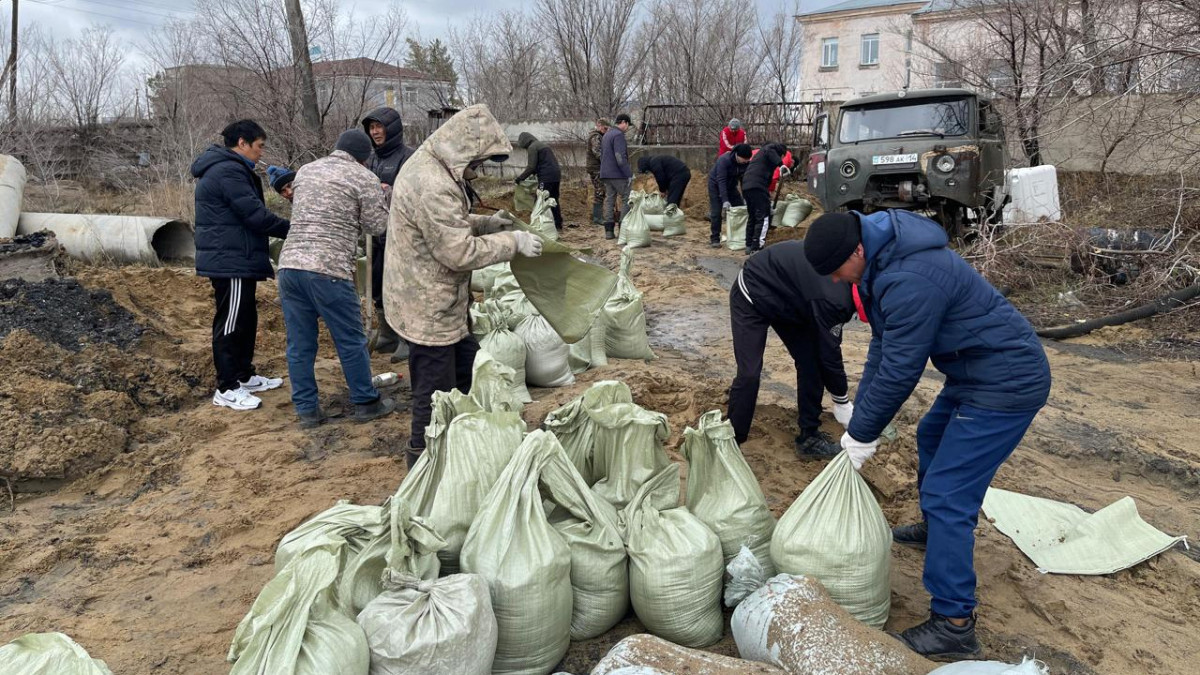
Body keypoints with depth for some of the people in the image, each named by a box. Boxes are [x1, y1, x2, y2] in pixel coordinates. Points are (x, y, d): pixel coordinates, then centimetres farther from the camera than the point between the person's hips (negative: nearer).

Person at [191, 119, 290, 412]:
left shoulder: (226, 169, 18)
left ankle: (245, 375, 30)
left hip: (233, 259, 11)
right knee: (230, 322, -4)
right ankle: (227, 389, 5)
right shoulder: (228, 171, -17)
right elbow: (255, 215, -22)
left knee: (245, 318, 18)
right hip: (231, 261, -11)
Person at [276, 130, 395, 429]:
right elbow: (376, 226, 3)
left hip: (289, 264, 6)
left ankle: (307, 410, 18)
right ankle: (366, 403, 19)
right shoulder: (365, 178, 1)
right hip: (328, 270, -6)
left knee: (300, 344, 11)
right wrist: (376, 197, 20)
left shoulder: (305, 170, 19)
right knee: (351, 342, 8)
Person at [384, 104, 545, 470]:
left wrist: (486, 223, 6)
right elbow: (461, 252, -26)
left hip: (437, 302, 11)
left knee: (468, 365, 24)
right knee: (435, 389, 5)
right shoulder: (433, 187, -28)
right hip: (429, 308, -11)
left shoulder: (428, 166, 7)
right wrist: (512, 242, -16)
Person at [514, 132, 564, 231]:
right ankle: (558, 225, 20)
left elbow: (531, 167, -12)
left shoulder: (532, 147, -5)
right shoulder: (542, 145, 23)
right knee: (554, 201, 16)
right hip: (556, 175, 9)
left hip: (546, 177, -9)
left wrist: (519, 179, -4)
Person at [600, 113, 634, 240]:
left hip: (606, 174, 9)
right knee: (627, 199, -2)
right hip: (618, 174, -9)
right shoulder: (618, 135, -13)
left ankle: (609, 231, 4)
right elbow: (621, 158, -21)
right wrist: (629, 174, -18)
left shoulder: (606, 134, 17)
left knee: (609, 200, 7)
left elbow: (602, 155, 23)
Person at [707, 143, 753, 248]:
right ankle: (714, 239, -2)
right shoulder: (724, 160, -33)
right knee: (717, 212, -11)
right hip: (716, 185, -6)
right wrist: (725, 201, -43)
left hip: (731, 186, 6)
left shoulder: (746, 163, -17)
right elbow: (721, 181, -37)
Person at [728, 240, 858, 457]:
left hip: (785, 298, 9)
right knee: (749, 373, -13)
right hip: (752, 295, -9)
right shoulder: (833, 298, -36)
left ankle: (809, 438, 11)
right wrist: (843, 404, -10)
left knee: (811, 362, 1)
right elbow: (830, 354, -24)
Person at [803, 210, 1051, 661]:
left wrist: (862, 434, -11)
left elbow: (899, 370, -24)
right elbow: (883, 344, 7)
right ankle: (933, 530, 53)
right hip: (977, 371, 11)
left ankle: (954, 626, -1)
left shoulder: (910, 281, -31)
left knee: (947, 494, -9)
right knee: (931, 437, 30)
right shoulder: (884, 255, 2)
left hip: (1006, 385, -11)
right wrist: (859, 416, 5)